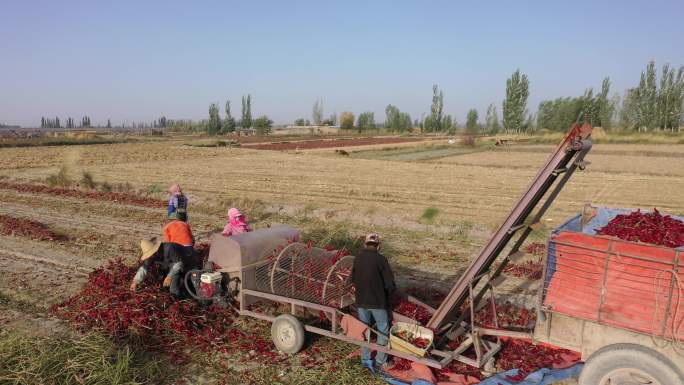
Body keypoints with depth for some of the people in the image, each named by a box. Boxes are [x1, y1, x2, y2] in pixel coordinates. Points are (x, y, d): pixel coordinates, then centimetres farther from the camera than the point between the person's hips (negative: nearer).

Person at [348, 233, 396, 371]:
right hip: (378, 302, -4)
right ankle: (381, 362, 14)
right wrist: (388, 293, 6)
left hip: (361, 301, 5)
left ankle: (365, 359, 24)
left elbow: (352, 279, 8)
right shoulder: (380, 259, -15)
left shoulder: (358, 259, -1)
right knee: (383, 332, 10)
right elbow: (390, 283, -14)